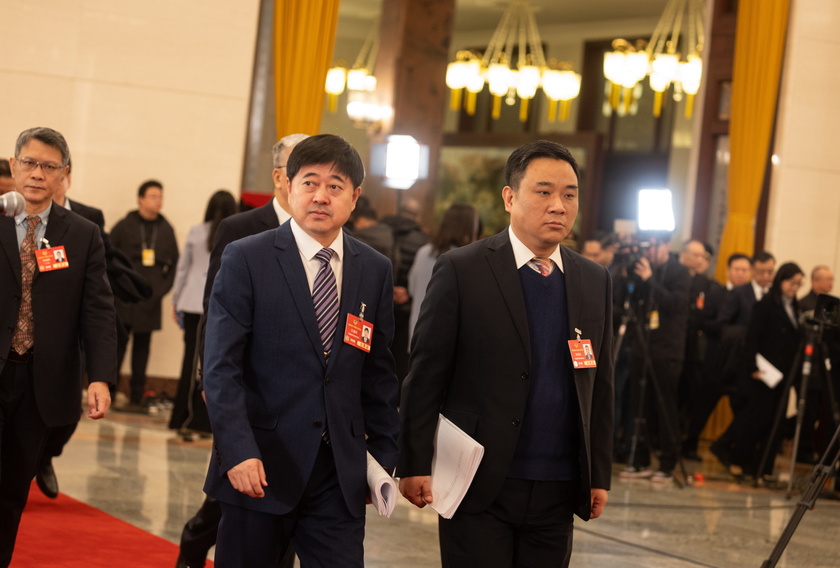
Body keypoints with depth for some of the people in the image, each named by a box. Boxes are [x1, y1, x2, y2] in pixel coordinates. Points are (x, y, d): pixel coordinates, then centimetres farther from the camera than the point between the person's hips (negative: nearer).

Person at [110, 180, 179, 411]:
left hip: (149, 302, 3)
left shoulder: (166, 230, 8)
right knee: (117, 345, -2)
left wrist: (163, 288, 1)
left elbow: (174, 263, 12)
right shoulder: (124, 226, 0)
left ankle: (136, 398, 10)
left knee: (141, 349, 7)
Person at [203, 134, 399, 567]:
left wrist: (384, 455, 10)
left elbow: (378, 373, 13)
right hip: (259, 467, -3)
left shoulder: (375, 271, 8)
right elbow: (220, 365, -9)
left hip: (340, 476, 3)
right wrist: (238, 451, -19)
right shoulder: (245, 259, -4)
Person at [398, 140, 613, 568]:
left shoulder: (595, 281, 9)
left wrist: (599, 474, 9)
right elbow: (425, 375, -5)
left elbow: (600, 384, 12)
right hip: (479, 485, -4)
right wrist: (415, 466, -9)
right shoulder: (461, 270, -4)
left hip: (557, 492, 4)